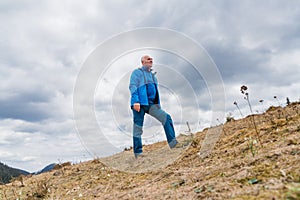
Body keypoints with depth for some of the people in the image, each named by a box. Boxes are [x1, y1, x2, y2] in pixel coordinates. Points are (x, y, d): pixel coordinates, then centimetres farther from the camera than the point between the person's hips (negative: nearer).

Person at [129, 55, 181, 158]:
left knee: (166, 118, -10)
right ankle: (138, 152, 2)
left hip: (151, 105, 6)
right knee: (138, 127, -4)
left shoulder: (153, 75, 24)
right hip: (140, 104, -6)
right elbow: (132, 86, -8)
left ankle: (172, 142, -13)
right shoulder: (137, 72, 4)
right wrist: (136, 101, -21)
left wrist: (158, 105, 21)